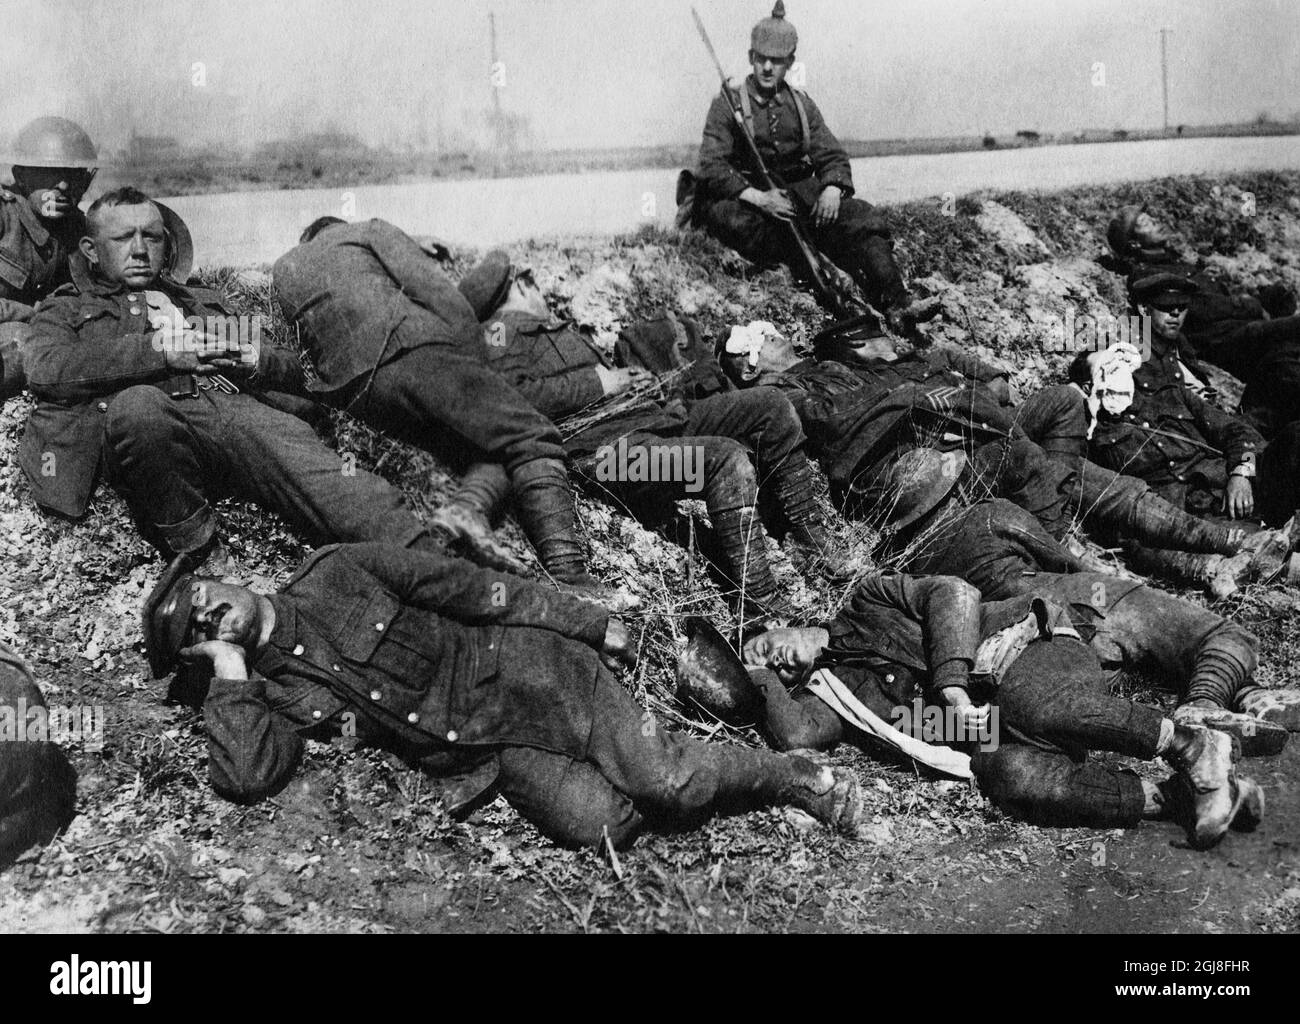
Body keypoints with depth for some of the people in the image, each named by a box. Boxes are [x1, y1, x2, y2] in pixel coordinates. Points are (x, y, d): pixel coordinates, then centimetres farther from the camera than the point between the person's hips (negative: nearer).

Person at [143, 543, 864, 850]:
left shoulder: (332, 575, 4)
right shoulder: (269, 693, 3)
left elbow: (455, 584, 3)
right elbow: (246, 777, -19)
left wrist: (586, 623, 2)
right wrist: (228, 667, -10)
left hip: (516, 666, 0)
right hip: (484, 757, 1)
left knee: (659, 779, -16)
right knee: (600, 825, -24)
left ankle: (797, 776, 8)